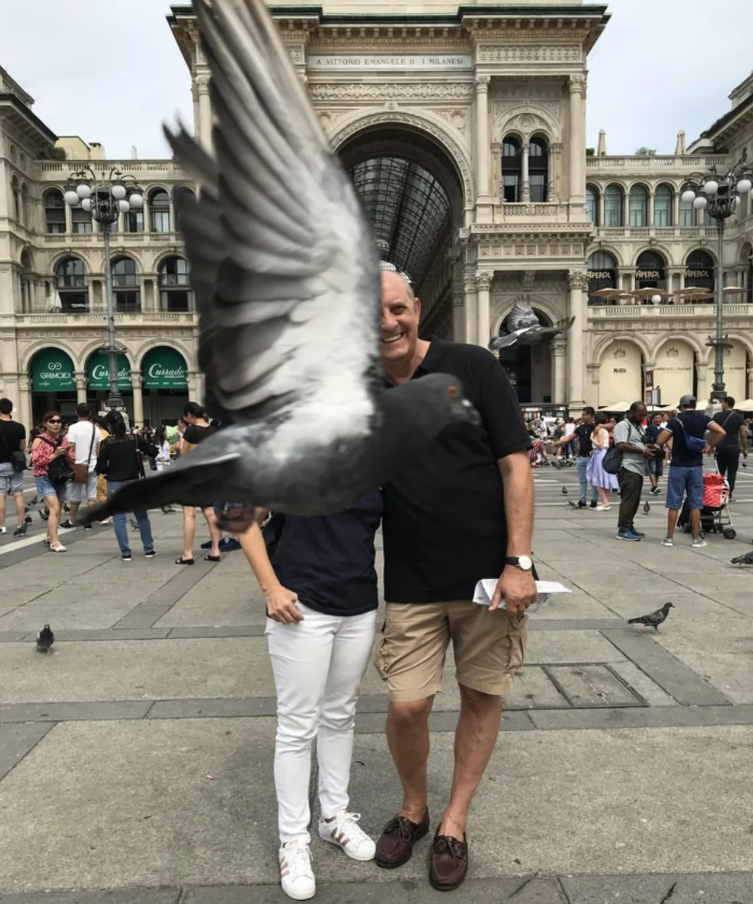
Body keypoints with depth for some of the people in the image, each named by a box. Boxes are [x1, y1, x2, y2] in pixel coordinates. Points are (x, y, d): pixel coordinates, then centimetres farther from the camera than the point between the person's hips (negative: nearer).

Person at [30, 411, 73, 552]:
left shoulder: (63, 439, 8)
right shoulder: (39, 440, -8)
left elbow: (72, 460, 11)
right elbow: (35, 461, -16)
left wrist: (67, 453, -10)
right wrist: (54, 455, -22)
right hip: (44, 479, -6)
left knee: (57, 510, 15)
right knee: (55, 509, -18)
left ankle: (49, 537, 35)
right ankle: (54, 542, -16)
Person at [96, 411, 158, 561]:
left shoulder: (106, 443, -7)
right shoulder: (135, 439, -2)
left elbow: (100, 468, -8)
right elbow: (154, 452, 1)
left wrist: (109, 471, 12)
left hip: (115, 484, -2)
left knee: (119, 519, 6)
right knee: (142, 516, 13)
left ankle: (125, 553, 5)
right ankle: (149, 549, 16)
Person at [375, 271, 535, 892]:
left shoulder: (474, 368, -6)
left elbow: (515, 464, -8)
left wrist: (518, 562, -12)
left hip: (489, 573, -1)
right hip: (412, 583, 2)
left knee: (483, 697, 11)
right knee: (407, 706, 1)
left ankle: (454, 822, 33)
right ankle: (412, 809, 32)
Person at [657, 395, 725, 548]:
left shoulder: (676, 420, -6)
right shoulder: (703, 418, 1)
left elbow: (660, 441, -10)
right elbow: (721, 432, -11)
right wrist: (710, 446, 1)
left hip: (678, 466, -2)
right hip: (696, 466, 2)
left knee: (674, 503, 4)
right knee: (695, 504, 8)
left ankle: (669, 537, 7)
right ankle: (697, 538, 10)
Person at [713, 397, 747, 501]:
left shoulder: (717, 416, 2)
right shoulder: (739, 417, 0)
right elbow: (743, 435, -2)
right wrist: (745, 449, 6)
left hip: (720, 447, 1)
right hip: (733, 448, -1)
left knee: (720, 472, 14)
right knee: (732, 472, 3)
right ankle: (729, 495, 3)